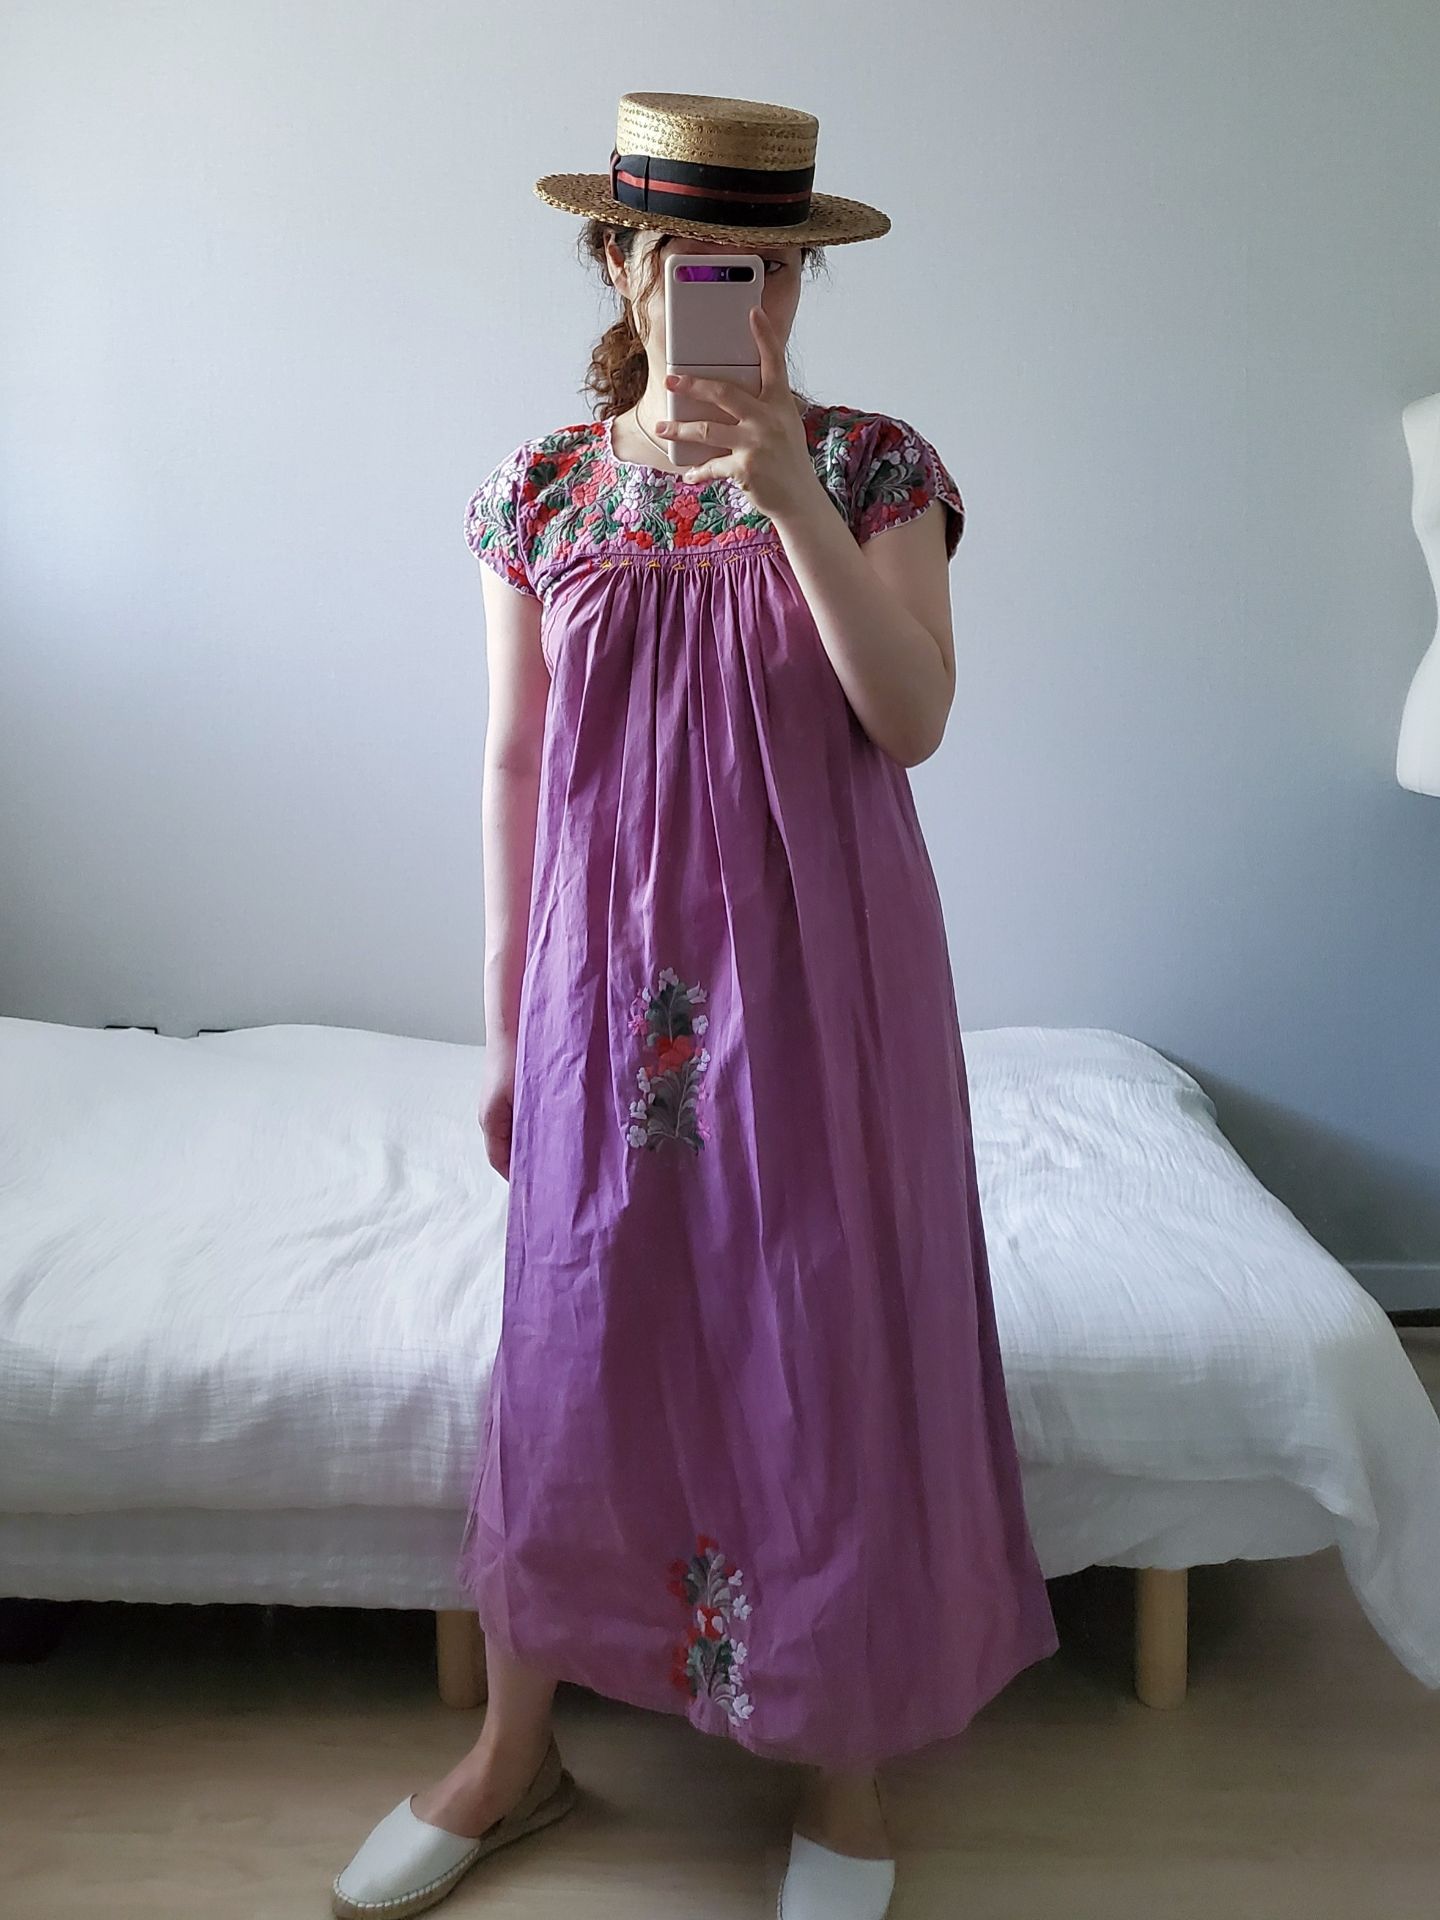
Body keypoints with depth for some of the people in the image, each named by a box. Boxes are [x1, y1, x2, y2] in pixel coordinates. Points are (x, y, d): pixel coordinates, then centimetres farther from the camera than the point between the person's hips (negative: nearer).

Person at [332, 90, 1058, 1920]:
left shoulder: (875, 465, -1)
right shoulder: (543, 485, 4)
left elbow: (911, 720, -12)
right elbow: (516, 760, 6)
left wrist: (793, 492, -23)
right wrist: (502, 1025, 6)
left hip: (819, 969, -1)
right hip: (612, 975, 2)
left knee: (828, 1345, 6)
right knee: (575, 1346, 10)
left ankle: (844, 1765, 30)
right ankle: (514, 1750, 33)